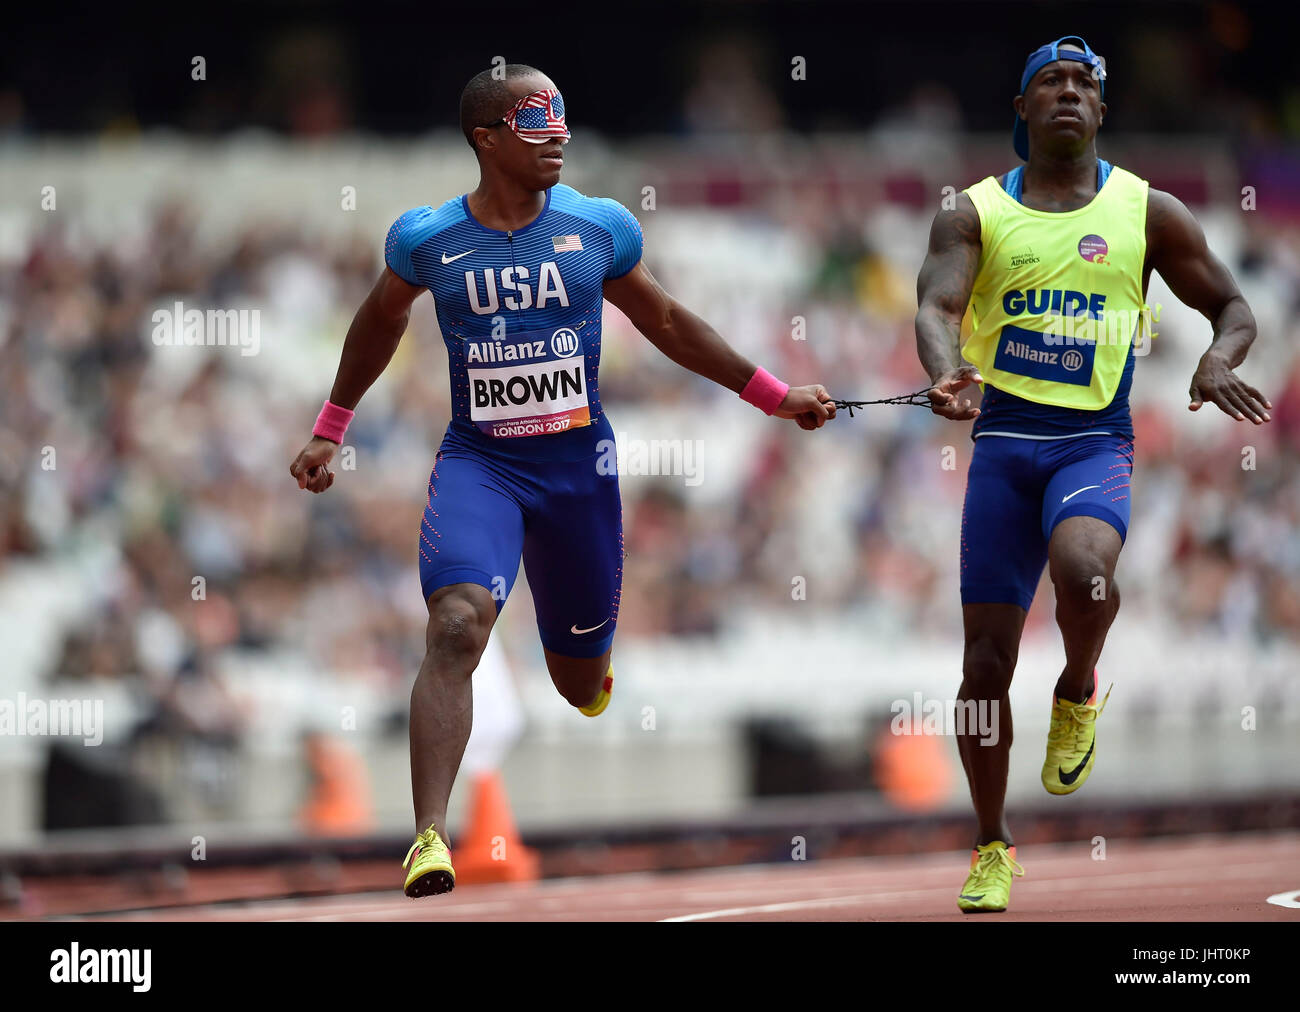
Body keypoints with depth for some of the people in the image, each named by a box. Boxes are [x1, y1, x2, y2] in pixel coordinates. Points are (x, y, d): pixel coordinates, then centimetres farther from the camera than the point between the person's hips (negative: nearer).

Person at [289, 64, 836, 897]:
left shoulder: (599, 227, -2)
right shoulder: (427, 239, -4)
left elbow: (667, 323, 13)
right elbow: (380, 322, 16)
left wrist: (776, 397, 13)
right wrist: (330, 433, 22)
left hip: (579, 466, 2)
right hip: (477, 462, -2)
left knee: (581, 684, 11)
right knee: (457, 627, -28)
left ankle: (593, 663, 53)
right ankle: (430, 841, -30)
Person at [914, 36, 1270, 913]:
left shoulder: (1146, 212, 7)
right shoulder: (974, 212, 5)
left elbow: (1232, 306, 13)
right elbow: (936, 304, -11)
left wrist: (1220, 361, -10)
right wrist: (947, 372, -33)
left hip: (1095, 441, -1)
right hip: (1003, 439, 1)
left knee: (1082, 570, -34)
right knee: (987, 660, 0)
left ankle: (1079, 693, -1)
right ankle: (994, 847, 17)